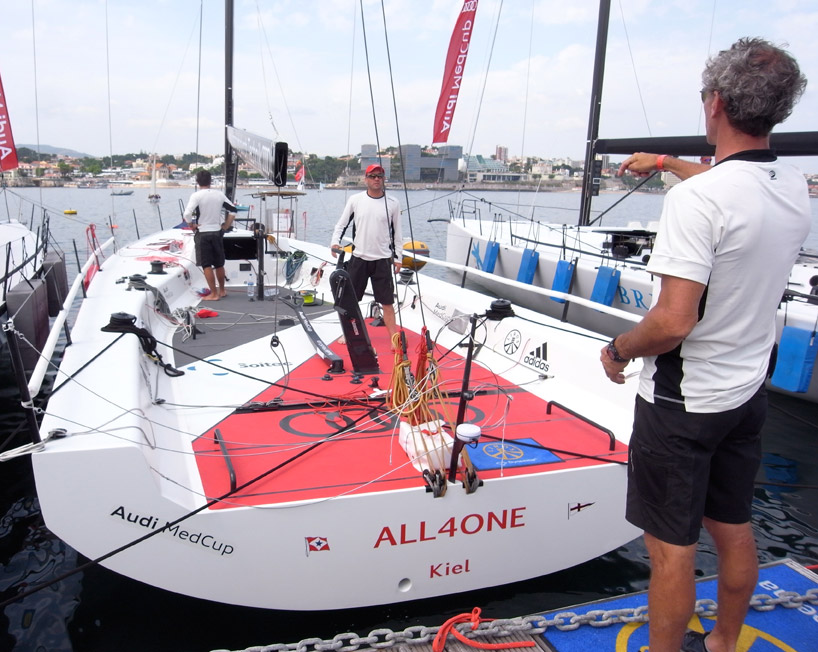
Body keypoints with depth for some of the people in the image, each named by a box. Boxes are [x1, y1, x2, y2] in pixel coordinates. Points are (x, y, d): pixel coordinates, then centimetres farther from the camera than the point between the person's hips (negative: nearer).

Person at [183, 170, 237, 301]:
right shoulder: (219, 194, 2)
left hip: (203, 233, -4)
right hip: (217, 232, 5)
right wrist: (226, 226, 11)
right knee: (219, 264, 16)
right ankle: (222, 290, 28)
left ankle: (214, 294, 2)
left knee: (206, 265, 2)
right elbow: (233, 210, 6)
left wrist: (192, 225, -5)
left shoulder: (196, 196, -11)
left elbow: (187, 214, -22)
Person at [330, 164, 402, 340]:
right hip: (358, 258, 1)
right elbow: (342, 223, 8)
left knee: (387, 302, 0)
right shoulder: (355, 200, 1)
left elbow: (396, 232, 8)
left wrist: (397, 257, 5)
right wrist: (335, 241, -9)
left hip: (382, 260, -1)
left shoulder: (392, 203, 1)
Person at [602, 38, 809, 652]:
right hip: (748, 393, 8)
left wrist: (619, 349, -9)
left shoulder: (696, 198, -24)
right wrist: (667, 162, 35)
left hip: (682, 400, -8)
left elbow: (673, 322, -28)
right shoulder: (796, 190, 1)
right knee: (734, 528, 22)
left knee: (672, 545, 6)